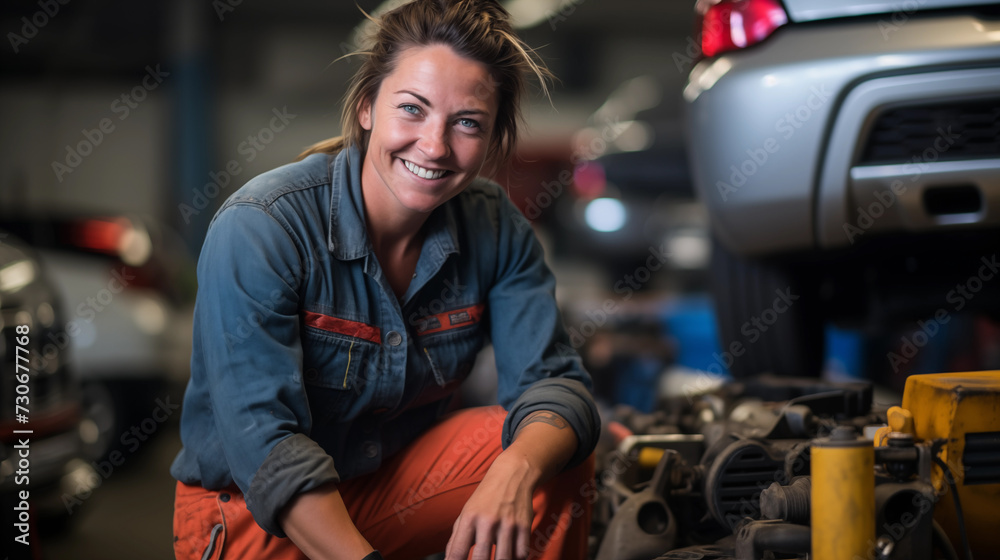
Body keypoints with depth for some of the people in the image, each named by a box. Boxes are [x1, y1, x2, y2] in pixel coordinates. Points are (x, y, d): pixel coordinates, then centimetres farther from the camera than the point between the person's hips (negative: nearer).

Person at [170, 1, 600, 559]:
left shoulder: (494, 228, -7)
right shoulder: (257, 229, -23)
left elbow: (554, 381, -14)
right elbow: (265, 440, -27)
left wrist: (516, 471, -36)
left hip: (395, 480, 4)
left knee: (557, 450, -18)